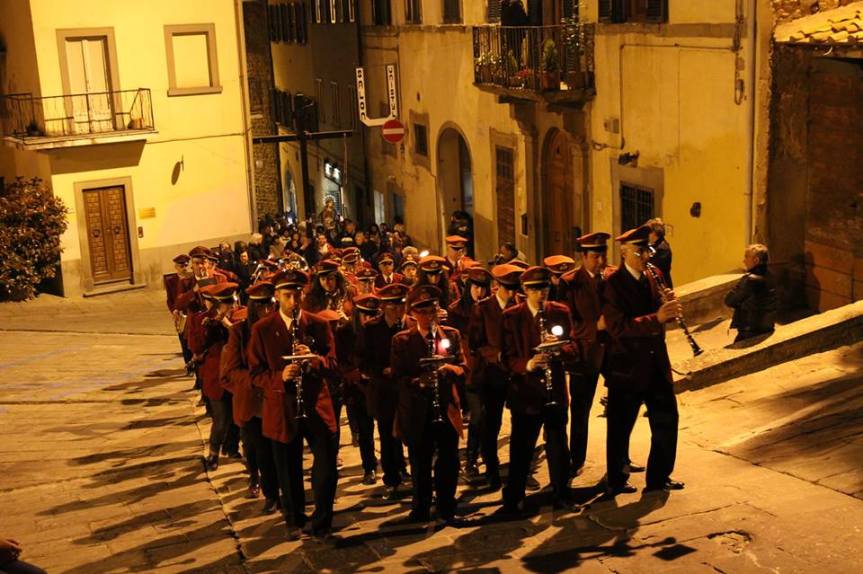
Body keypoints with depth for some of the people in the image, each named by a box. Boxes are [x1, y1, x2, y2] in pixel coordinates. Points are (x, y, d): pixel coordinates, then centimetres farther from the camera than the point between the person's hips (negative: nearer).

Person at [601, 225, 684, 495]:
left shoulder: (651, 277, 8)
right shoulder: (612, 284, -13)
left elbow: (661, 314, 7)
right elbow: (618, 327, -23)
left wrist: (668, 306, -16)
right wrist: (656, 318, -33)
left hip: (656, 363, 6)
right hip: (627, 367, -6)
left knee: (667, 419, 11)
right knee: (621, 426, 5)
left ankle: (659, 476, 25)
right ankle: (616, 480, 20)